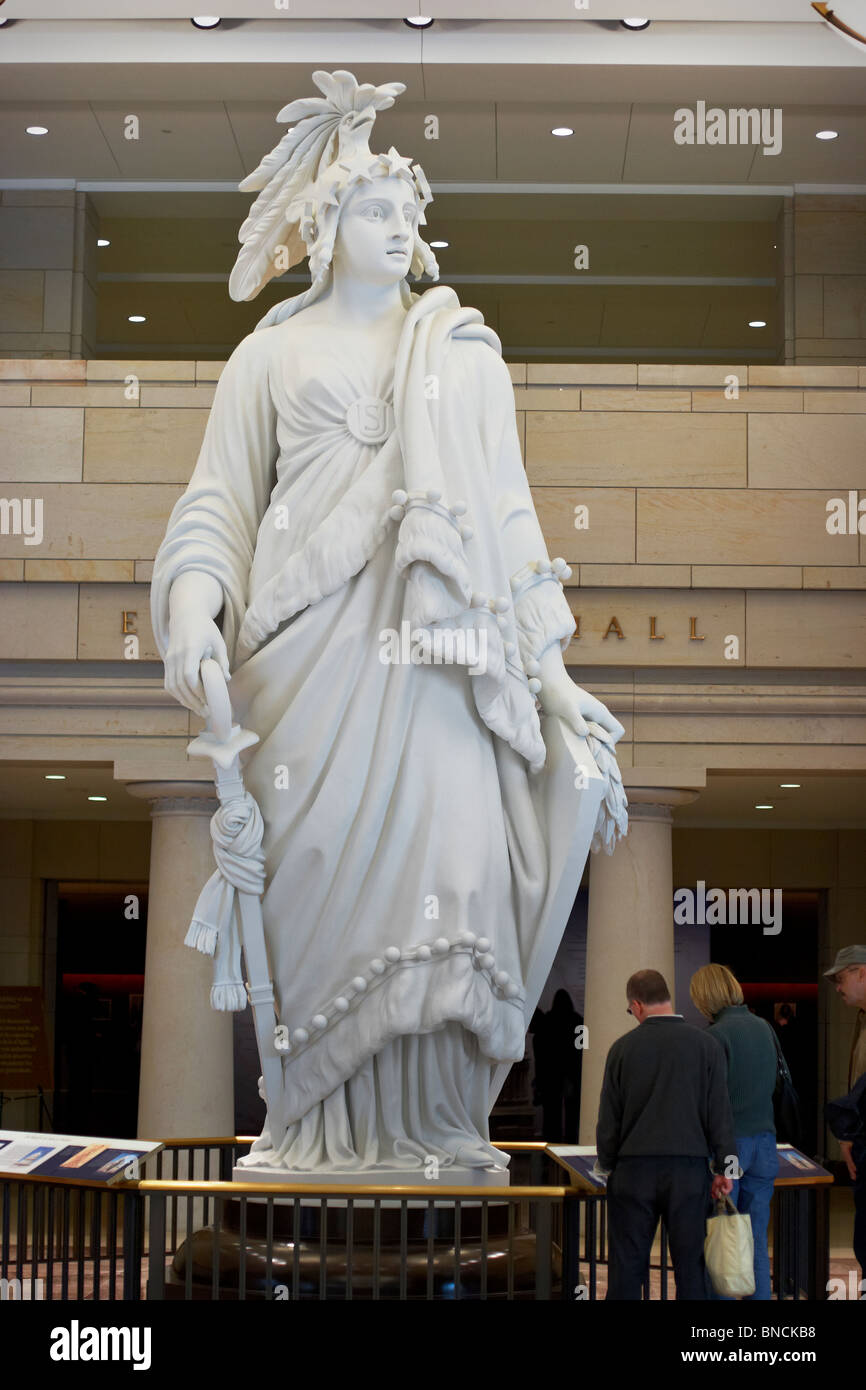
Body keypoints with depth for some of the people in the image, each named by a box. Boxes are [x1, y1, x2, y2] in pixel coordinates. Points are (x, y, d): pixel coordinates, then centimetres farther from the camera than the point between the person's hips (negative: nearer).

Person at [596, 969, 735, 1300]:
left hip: (634, 1169, 0)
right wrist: (724, 1168, 5)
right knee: (690, 1264, 5)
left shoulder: (623, 1047, 1)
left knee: (627, 1265, 5)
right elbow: (719, 1113, -2)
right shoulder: (705, 1045, -1)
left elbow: (608, 1118, 4)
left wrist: (607, 1165, 16)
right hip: (689, 1169, 0)